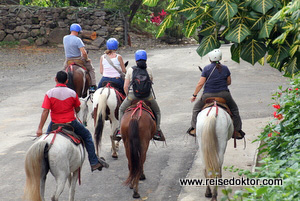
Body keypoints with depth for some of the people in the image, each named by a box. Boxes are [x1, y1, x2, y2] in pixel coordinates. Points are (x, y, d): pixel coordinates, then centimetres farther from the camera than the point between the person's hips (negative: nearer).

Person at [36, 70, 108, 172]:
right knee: (87, 136, 21)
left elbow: (45, 111, -16)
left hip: (55, 124, 0)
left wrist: (40, 128, -14)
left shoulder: (49, 94, -12)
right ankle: (94, 162, 20)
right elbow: (77, 109, 3)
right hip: (71, 123, 0)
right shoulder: (72, 93, -9)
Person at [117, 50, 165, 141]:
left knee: (121, 110, 25)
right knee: (157, 111, 25)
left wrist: (128, 96, 13)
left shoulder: (130, 70, -2)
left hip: (132, 95, -1)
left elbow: (125, 87, -2)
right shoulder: (149, 70, 1)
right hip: (147, 95, 1)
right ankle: (157, 131, 17)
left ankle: (121, 130, 19)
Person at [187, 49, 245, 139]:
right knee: (234, 109, 22)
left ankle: (195, 129, 23)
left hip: (208, 95, -1)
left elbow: (200, 83, -7)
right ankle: (236, 131, 23)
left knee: (196, 108, 22)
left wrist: (194, 95, 2)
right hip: (224, 94, 1)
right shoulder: (225, 68, 2)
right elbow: (229, 82, 10)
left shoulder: (206, 69, -6)